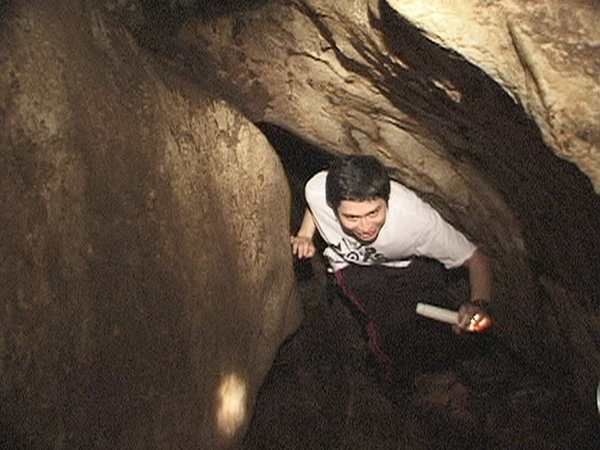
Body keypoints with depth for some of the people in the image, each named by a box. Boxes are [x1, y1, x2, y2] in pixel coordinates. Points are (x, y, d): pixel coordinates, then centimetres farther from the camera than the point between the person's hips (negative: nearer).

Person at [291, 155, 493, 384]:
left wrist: (478, 304, -45)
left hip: (411, 266, 0)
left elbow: (477, 260, -27)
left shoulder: (416, 219, -38)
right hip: (351, 264, 1)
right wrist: (304, 236, -13)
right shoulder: (318, 190, -31)